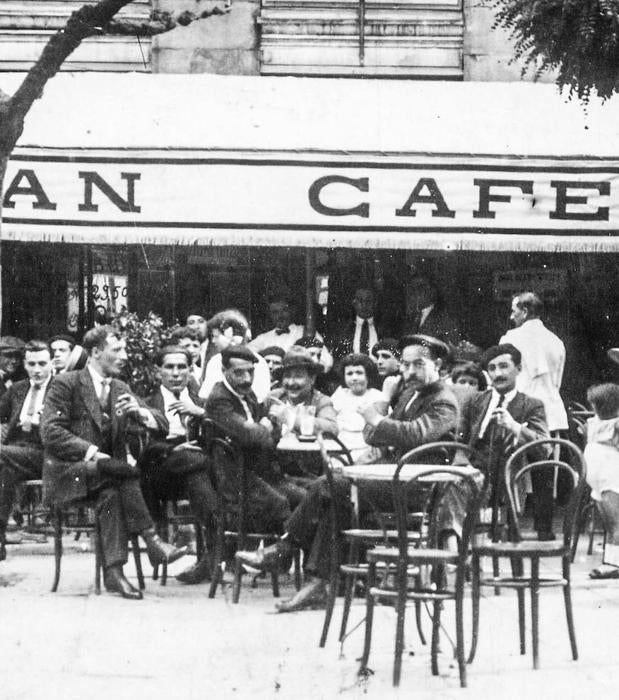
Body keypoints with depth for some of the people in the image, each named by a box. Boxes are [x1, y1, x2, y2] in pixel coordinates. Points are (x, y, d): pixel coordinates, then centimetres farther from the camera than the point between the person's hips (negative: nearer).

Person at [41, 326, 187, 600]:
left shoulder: (120, 390, 16)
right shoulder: (66, 384, -1)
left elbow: (162, 425, 13)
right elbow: (50, 432, -13)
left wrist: (139, 411, -10)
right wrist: (92, 452, -22)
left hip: (103, 469, 5)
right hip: (68, 472, -5)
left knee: (110, 491, -32)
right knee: (125, 473, -33)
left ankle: (114, 571, -38)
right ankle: (151, 540, -31)